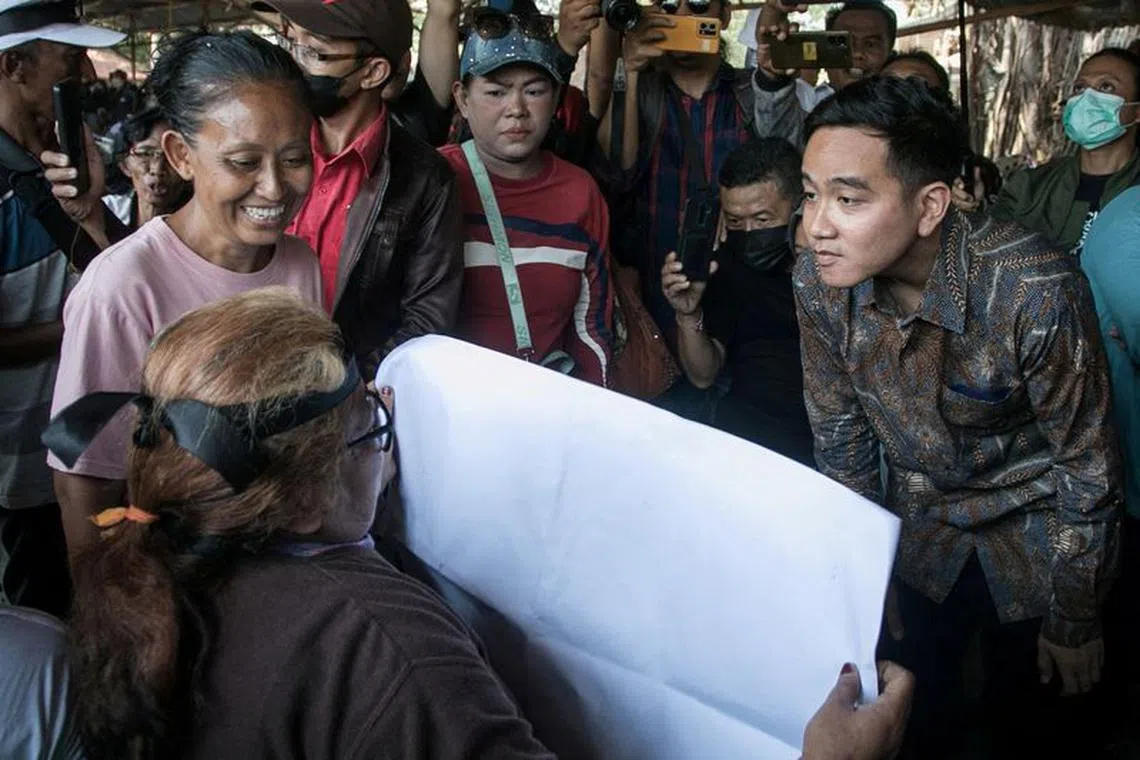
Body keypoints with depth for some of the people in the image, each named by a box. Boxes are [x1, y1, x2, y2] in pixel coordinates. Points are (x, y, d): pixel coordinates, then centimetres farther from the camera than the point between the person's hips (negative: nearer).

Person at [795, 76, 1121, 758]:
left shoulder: (1037, 291, -33)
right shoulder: (818, 281, -20)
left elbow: (1090, 469, -20)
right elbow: (840, 435, -4)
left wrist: (1076, 622, -9)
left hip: (1037, 539, -3)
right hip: (922, 528, 3)